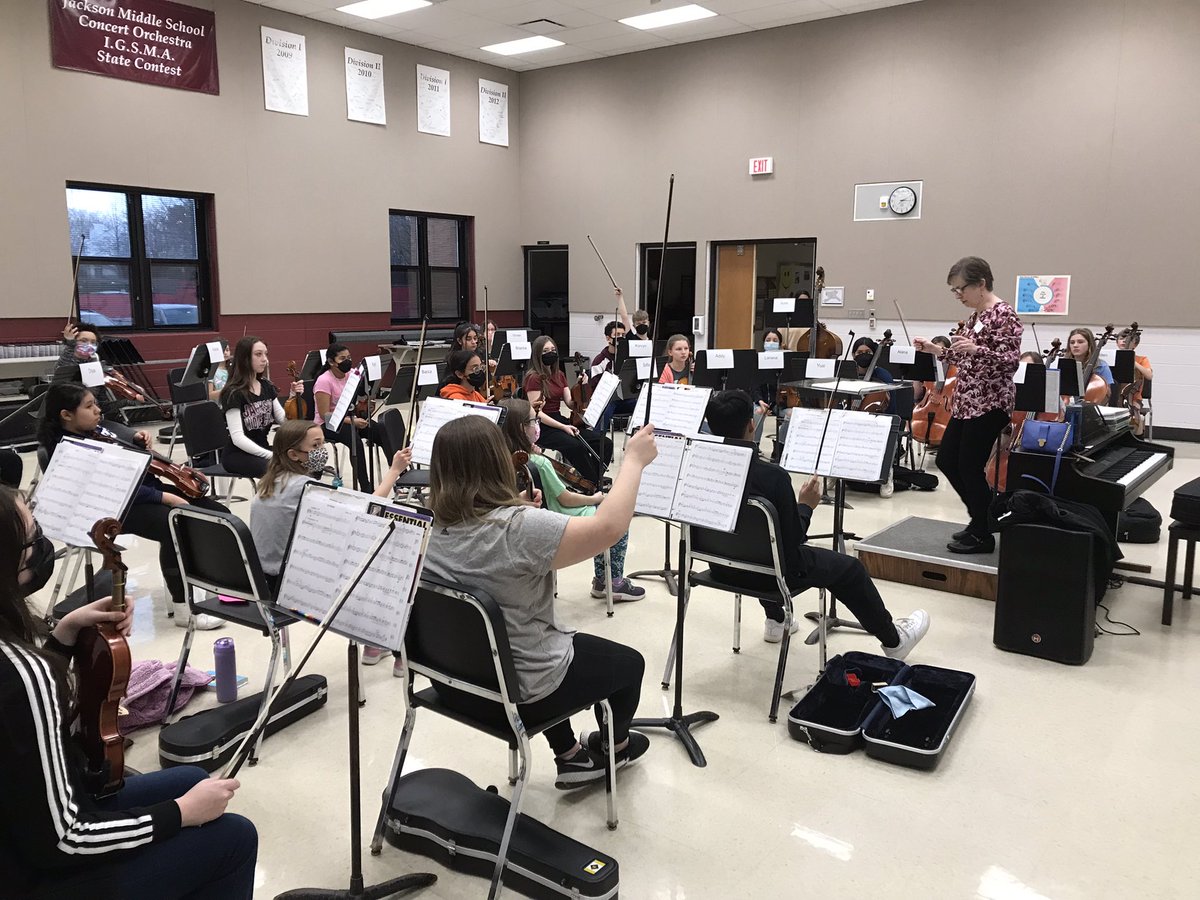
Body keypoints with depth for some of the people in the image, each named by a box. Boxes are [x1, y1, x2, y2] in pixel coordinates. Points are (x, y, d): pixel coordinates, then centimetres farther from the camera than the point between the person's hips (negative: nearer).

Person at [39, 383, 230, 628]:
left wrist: (136, 440, 5)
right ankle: (183, 609, -24)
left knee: (217, 513, -2)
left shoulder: (96, 429, 10)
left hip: (146, 488, 9)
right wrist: (164, 497, -26)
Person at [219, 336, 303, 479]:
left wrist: (293, 397, -12)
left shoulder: (266, 386, 7)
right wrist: (271, 455, -30)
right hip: (237, 454, -7)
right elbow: (238, 437, -23)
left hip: (262, 448, 7)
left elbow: (284, 421, 3)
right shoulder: (233, 393, -14)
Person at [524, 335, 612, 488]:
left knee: (605, 443, -12)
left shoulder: (559, 375, 15)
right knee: (576, 446, -35)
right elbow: (536, 412, -14)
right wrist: (563, 427, -20)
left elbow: (570, 404, 8)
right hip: (543, 427, -7)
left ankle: (592, 483, -5)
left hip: (560, 421, 7)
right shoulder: (534, 378, -8)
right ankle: (595, 485, -19)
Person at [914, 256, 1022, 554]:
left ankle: (983, 535, 13)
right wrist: (936, 350, 10)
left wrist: (976, 349, -33)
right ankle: (983, 517, 29)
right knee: (946, 460, 13)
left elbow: (1011, 361, -19)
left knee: (969, 467, -4)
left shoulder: (1003, 314, -13)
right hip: (966, 402, 10)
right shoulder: (975, 315, 13)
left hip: (990, 403, -10)